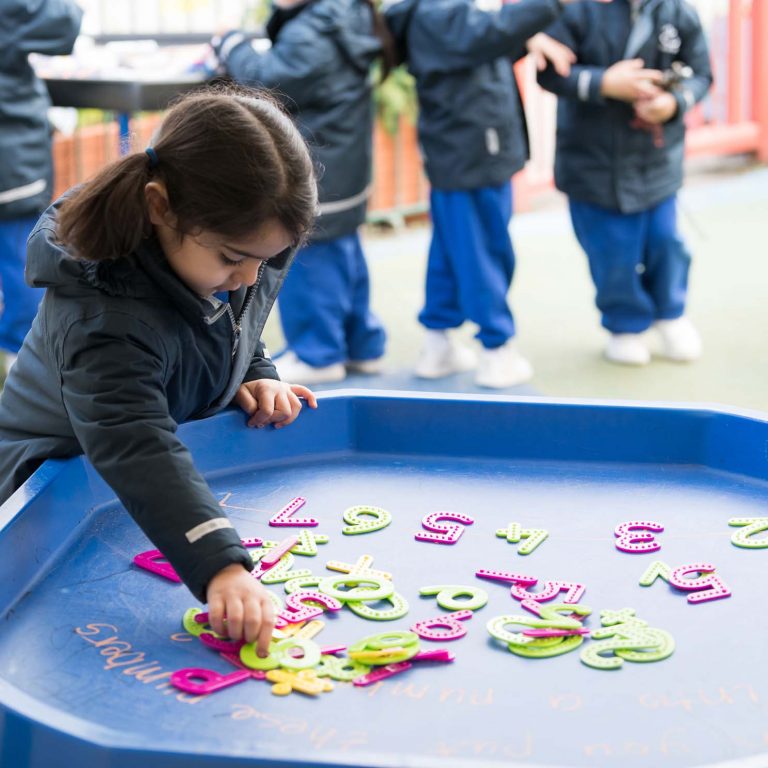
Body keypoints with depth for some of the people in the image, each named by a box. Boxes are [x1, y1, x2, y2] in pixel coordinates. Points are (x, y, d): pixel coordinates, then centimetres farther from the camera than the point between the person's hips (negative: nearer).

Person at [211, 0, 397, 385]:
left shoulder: (309, 35, -25)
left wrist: (230, 45, -6)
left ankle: (317, 354, 14)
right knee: (344, 258, 19)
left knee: (309, 263, 3)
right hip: (344, 170, 10)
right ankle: (362, 344, 28)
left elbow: (264, 81, -19)